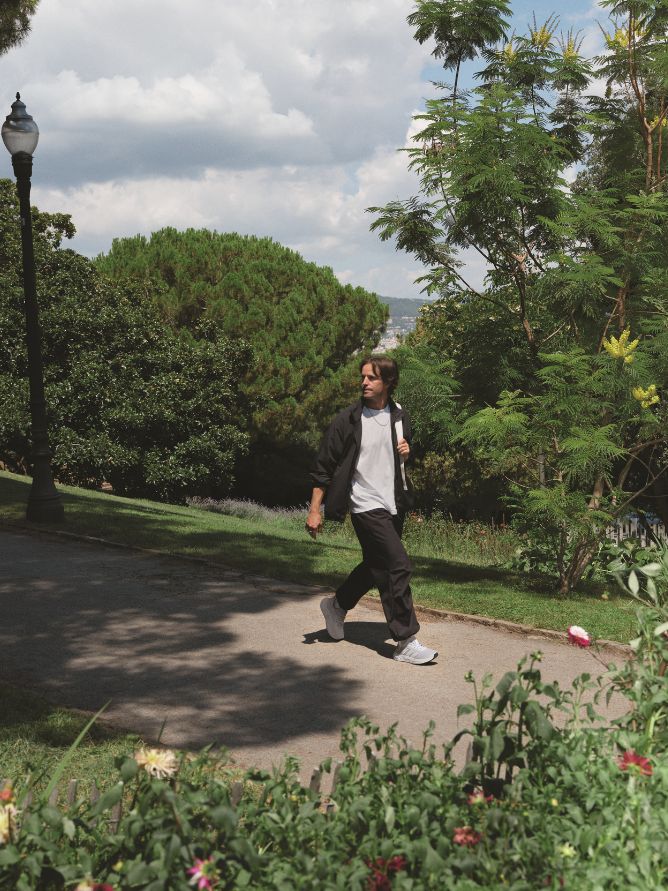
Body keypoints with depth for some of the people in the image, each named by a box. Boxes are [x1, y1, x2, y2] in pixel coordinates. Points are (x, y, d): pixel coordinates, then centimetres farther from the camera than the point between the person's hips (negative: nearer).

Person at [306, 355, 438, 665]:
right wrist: (315, 510, -11)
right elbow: (324, 466, -8)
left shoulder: (399, 416, 6)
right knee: (398, 566, -14)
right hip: (366, 505, -7)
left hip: (394, 504, 7)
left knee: (376, 566, 18)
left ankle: (337, 605, 42)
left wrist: (406, 451, -2)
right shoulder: (348, 419, -10)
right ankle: (406, 642, -7)